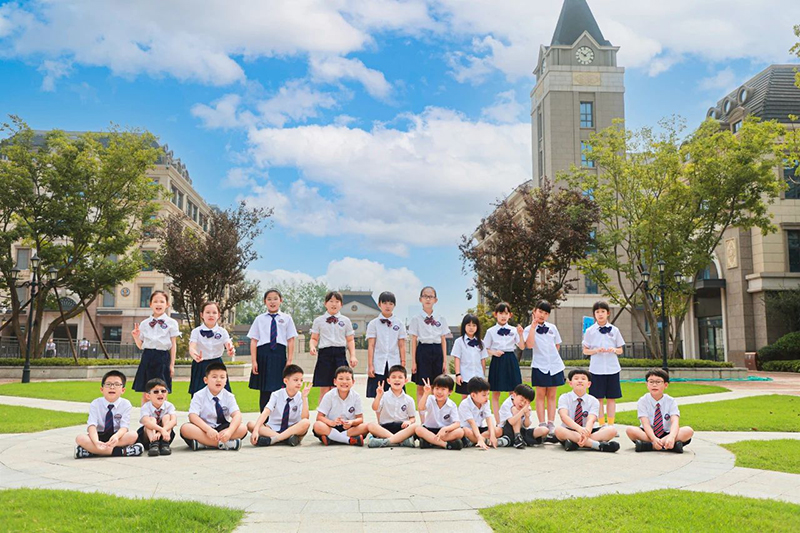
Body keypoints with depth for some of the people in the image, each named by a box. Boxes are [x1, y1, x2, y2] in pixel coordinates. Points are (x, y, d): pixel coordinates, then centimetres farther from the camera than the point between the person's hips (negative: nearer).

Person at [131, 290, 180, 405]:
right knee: (145, 393, 5)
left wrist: (172, 364, -1)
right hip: (147, 357, 3)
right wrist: (136, 337, -6)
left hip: (162, 357, -2)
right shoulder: (144, 323, 9)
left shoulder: (171, 323, 2)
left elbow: (173, 345, 2)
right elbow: (140, 345, 14)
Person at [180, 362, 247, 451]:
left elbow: (237, 415, -14)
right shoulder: (199, 396, -7)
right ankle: (223, 444, -33)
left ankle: (202, 443, -26)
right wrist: (208, 430, -33)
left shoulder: (229, 396, -2)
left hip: (222, 428, 2)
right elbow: (193, 416, -18)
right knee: (185, 428, -31)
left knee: (243, 428, -25)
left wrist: (229, 431, -33)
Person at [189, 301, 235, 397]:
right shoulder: (196, 331, -4)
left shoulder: (222, 331, 0)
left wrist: (231, 351, -41)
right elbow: (191, 347, -19)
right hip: (200, 366, -1)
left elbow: (228, 346, -15)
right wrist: (195, 355, -44)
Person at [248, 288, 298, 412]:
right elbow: (254, 341, 5)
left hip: (279, 355, 0)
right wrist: (254, 361, -3)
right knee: (264, 391, 5)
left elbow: (291, 341, 5)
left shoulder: (286, 318, 8)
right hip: (263, 354, 0)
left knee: (279, 389, 0)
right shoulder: (259, 319, 8)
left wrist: (289, 360, -2)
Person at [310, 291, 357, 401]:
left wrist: (353, 356, 0)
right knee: (324, 389, 0)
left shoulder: (345, 321, 12)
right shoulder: (318, 321, 10)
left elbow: (350, 340, 12)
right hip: (324, 354, -1)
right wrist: (312, 347, -11)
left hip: (340, 354, 1)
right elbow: (314, 338, 11)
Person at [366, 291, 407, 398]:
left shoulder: (399, 324, 9)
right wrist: (370, 365, -4)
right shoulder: (373, 324, 5)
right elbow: (371, 346, 2)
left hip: (394, 365, 1)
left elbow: (402, 346, 8)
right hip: (378, 365, -1)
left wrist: (403, 364, 2)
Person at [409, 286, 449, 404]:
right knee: (420, 388, 2)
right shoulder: (416, 319, 1)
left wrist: (445, 361, 3)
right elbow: (413, 341, -1)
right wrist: (413, 361, -5)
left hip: (437, 352, 2)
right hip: (423, 351, -2)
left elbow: (443, 340, 8)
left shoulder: (441, 319, 8)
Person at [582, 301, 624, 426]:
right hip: (596, 369, -1)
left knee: (612, 398, 4)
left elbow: (620, 351, 10)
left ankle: (611, 425, 13)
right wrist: (596, 350, -13)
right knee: (599, 398, 1)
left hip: (612, 368, 1)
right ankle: (602, 425, 10)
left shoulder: (614, 330, 6)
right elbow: (585, 351, 5)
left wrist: (614, 350, -12)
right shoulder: (590, 331, 2)